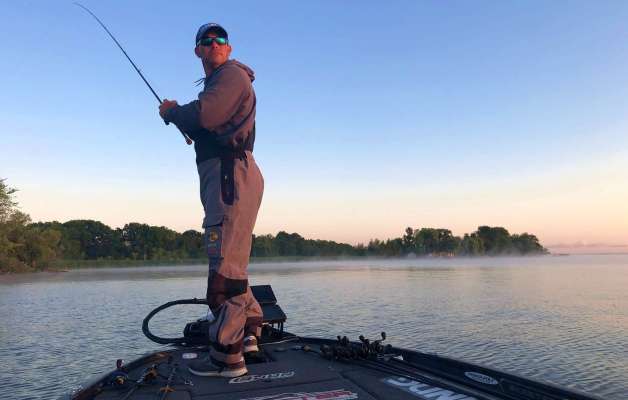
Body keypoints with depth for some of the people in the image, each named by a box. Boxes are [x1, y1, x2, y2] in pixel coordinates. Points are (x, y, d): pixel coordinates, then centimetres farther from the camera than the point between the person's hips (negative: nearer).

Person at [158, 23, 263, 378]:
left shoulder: (232, 74, -2)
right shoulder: (216, 83, 30)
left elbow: (205, 115, -19)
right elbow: (200, 132, 29)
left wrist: (172, 110, -1)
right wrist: (179, 116, 15)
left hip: (231, 175, -11)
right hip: (222, 178, 11)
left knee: (225, 266, -13)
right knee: (231, 264, 16)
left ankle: (227, 357, -9)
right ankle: (248, 333, 27)